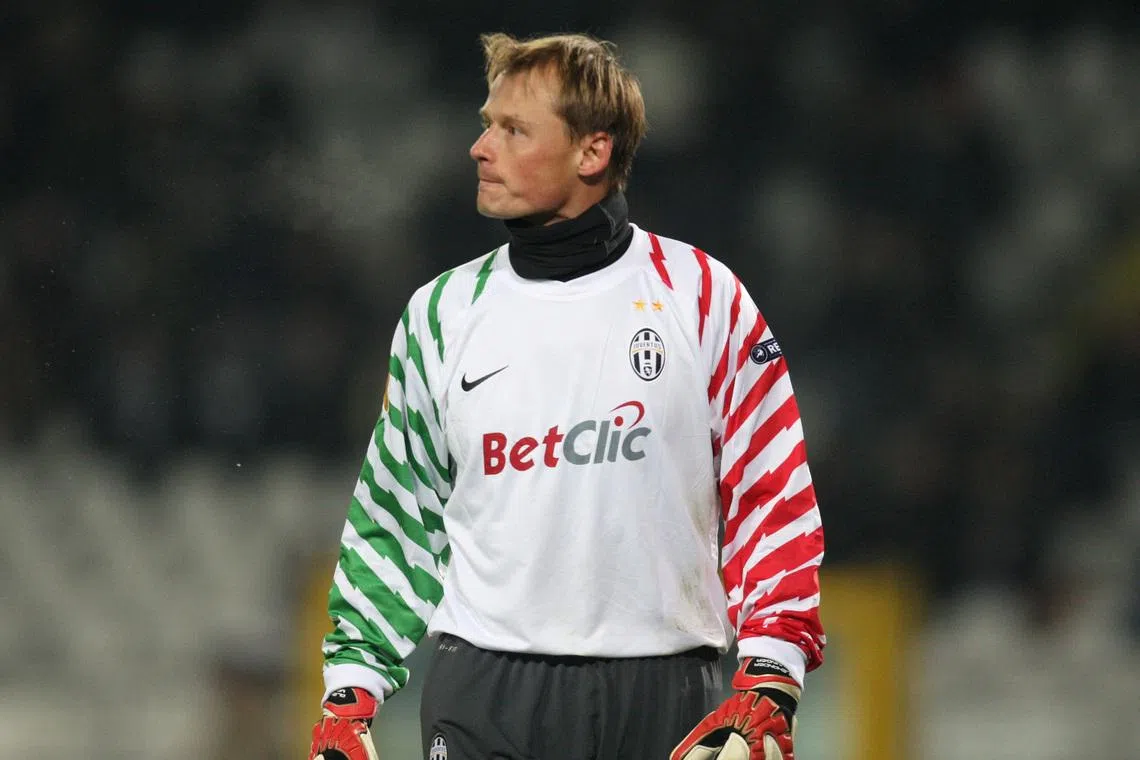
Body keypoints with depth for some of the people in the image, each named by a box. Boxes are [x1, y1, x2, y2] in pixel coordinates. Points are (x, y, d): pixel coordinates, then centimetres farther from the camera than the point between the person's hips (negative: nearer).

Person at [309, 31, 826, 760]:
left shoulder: (701, 297, 1)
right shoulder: (442, 314, 8)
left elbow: (774, 501, 0)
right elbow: (394, 523, 14)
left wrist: (769, 684, -8)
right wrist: (350, 693, 7)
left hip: (663, 701, -1)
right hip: (483, 700, 2)